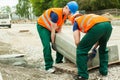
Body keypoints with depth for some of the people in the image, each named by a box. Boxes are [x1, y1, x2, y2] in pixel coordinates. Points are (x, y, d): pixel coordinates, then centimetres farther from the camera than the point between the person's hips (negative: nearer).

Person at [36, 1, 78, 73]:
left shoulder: (65, 15, -7)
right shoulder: (56, 14, -33)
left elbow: (59, 27, -2)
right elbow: (53, 29, -28)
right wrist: (53, 42, -22)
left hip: (51, 28, 8)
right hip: (42, 26, -8)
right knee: (47, 46, -20)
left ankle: (59, 60, 22)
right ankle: (48, 66, -16)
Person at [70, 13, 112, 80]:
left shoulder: (76, 22, 28)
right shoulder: (90, 17, 43)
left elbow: (77, 41, 15)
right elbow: (100, 36, 39)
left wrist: (81, 48, 34)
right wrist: (94, 48, 45)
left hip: (97, 27, -6)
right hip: (108, 24, 6)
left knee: (81, 50, 9)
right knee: (103, 48, 32)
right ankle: (104, 70, 37)